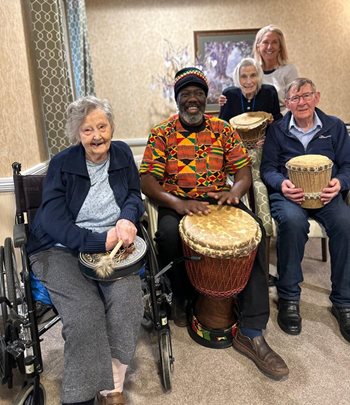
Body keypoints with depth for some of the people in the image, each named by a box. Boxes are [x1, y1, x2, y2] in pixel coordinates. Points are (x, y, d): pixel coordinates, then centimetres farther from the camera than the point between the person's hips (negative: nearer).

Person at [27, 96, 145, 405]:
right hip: (61, 249, -2)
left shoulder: (122, 153, 7)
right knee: (84, 310, -27)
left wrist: (127, 219, -15)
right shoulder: (62, 164, -5)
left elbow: (134, 196, 10)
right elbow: (53, 220, -12)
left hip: (111, 243, 3)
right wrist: (99, 242, -24)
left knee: (127, 297, -25)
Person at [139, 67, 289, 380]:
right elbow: (147, 181, -7)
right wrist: (178, 203, -26)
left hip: (218, 201, 2)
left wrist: (235, 191, -19)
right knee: (169, 233, -36)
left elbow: (244, 170, 6)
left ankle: (251, 332, -20)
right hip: (176, 205, -1)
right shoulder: (161, 134, 3)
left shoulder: (223, 130, 10)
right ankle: (181, 299, -3)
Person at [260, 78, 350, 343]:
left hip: (325, 193, 2)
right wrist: (282, 184, -16)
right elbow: (268, 167, 6)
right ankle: (288, 297, -18)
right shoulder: (277, 130, 12)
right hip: (288, 193, -1)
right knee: (293, 222, -37)